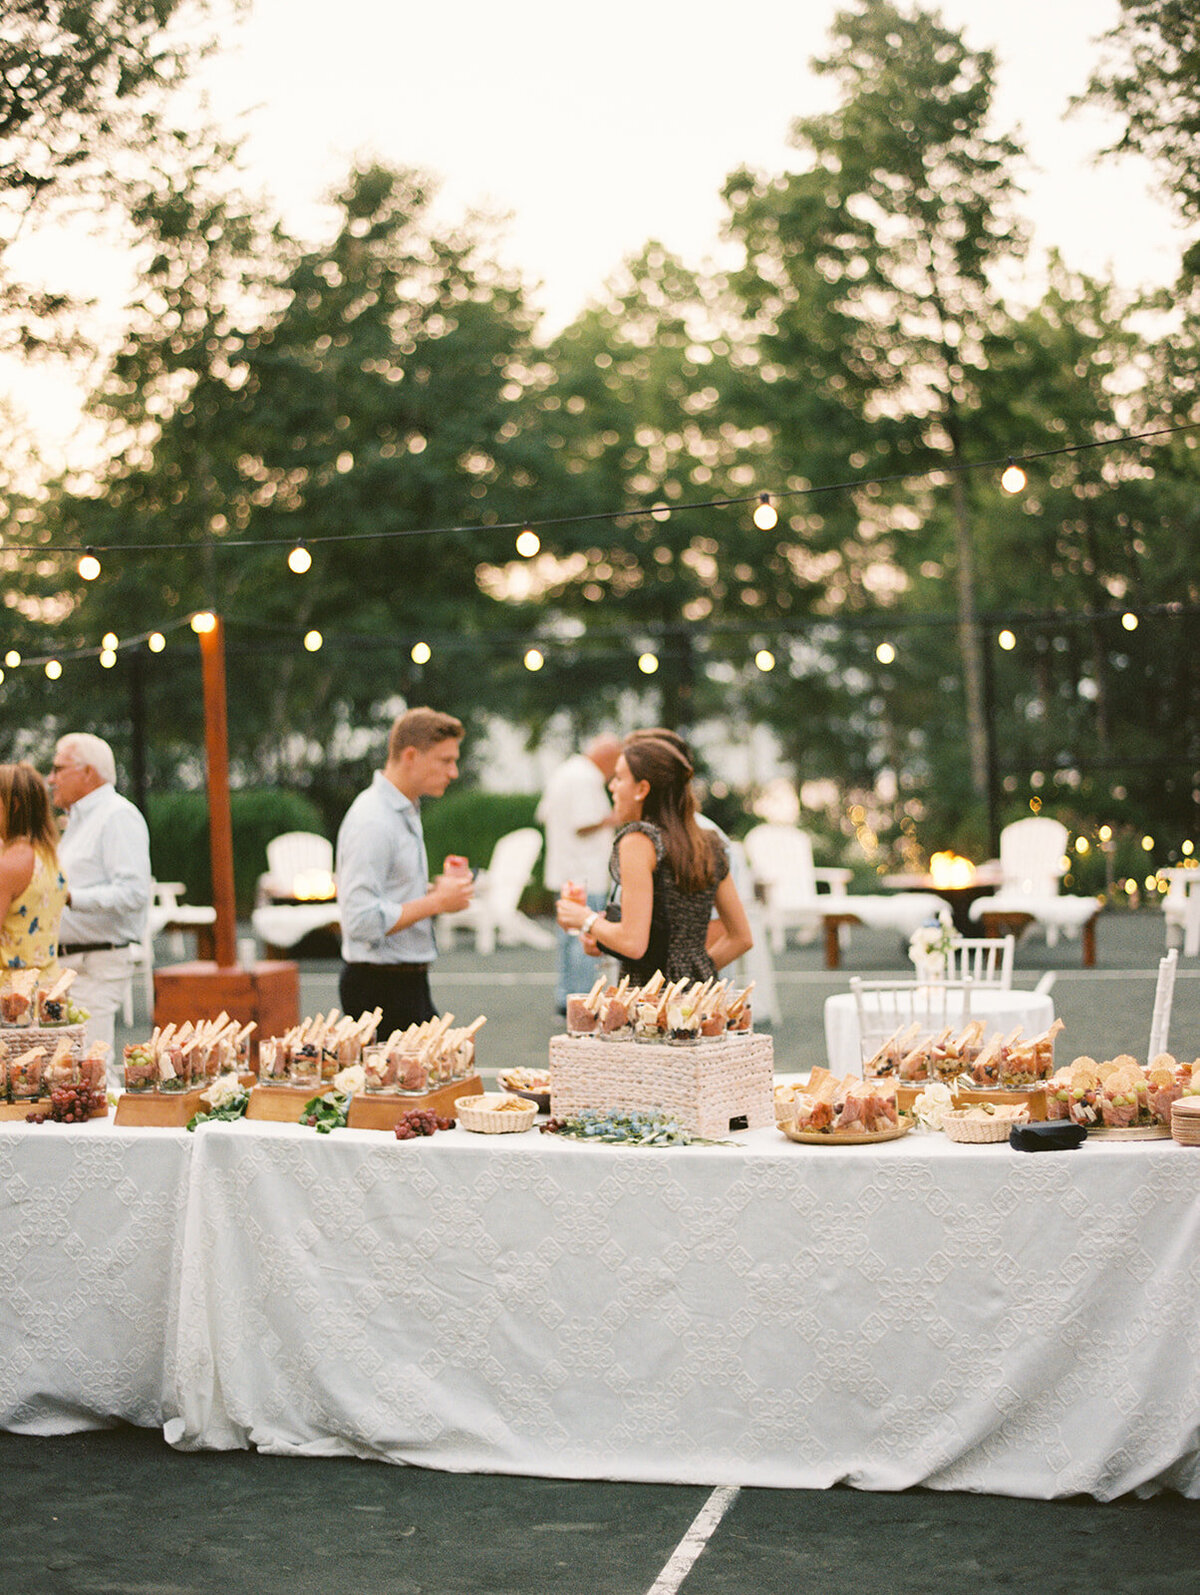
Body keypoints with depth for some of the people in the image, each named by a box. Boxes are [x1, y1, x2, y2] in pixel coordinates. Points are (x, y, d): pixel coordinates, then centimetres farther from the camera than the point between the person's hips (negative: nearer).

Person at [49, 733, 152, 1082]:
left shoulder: (118, 817, -11)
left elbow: (134, 893, -23)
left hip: (99, 965, -10)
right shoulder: (79, 820, 21)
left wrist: (71, 898, -27)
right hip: (71, 962, 10)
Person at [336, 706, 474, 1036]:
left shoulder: (406, 811, 15)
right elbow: (362, 920, -25)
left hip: (408, 981, 10)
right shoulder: (371, 821, -18)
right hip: (381, 986, -10)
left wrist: (438, 892, 6)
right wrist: (435, 902, -18)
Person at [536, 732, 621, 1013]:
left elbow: (544, 815, 22)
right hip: (585, 872, -10)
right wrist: (612, 820, -4)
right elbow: (585, 826, -20)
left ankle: (565, 997, 19)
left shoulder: (562, 772, 17)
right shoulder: (587, 779, -15)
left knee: (568, 933, 14)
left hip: (562, 870, 10)